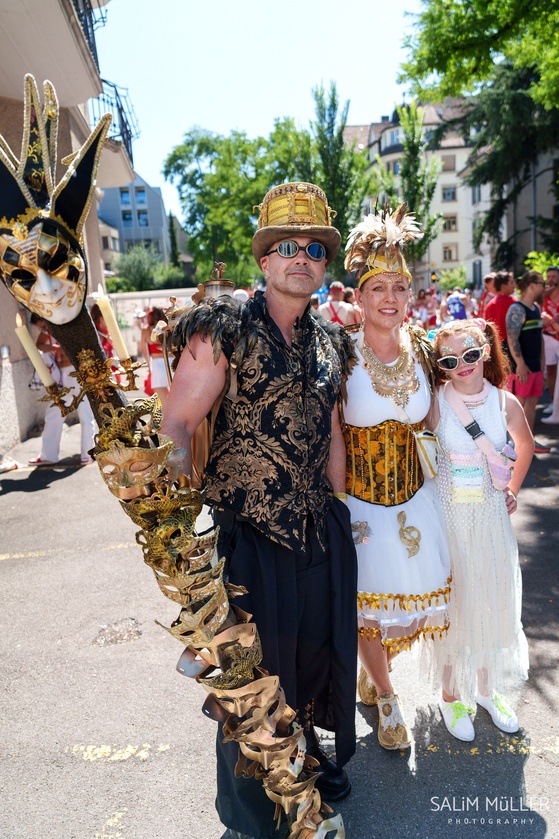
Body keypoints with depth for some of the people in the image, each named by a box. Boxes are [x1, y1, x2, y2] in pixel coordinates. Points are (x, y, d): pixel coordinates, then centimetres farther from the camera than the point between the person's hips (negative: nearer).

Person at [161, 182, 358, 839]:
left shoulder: (330, 342, 8)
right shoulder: (226, 328, -11)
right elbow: (175, 425, -16)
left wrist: (336, 511, 14)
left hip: (319, 529, 6)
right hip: (247, 530, -5)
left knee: (319, 650, 21)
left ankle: (309, 760, 51)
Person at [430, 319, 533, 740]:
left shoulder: (506, 403, -5)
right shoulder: (434, 403, -14)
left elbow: (526, 445, 15)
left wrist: (513, 488, 10)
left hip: (492, 515, 3)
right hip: (448, 516, -3)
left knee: (494, 601, 14)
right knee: (453, 604, 7)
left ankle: (486, 687, 37)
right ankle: (452, 695, 29)